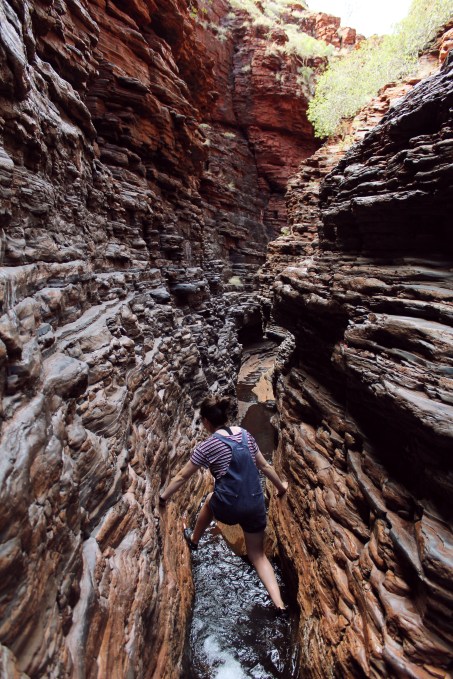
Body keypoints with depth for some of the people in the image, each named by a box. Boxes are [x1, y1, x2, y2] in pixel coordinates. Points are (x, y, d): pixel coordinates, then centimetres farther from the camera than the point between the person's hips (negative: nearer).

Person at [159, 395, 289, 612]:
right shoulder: (246, 435, 4)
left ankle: (194, 540, 50)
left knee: (210, 499, 32)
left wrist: (164, 496, 18)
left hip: (229, 508, -3)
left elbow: (182, 476, 2)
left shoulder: (207, 446, -8)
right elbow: (265, 466, 13)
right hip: (256, 505, 3)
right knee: (258, 555, 25)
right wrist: (280, 486, 28)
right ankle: (279, 603, 14)